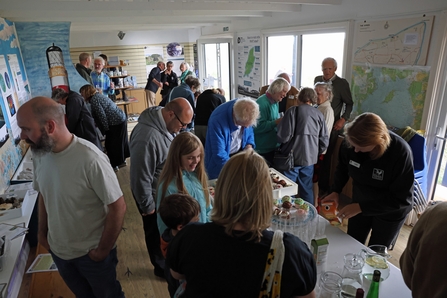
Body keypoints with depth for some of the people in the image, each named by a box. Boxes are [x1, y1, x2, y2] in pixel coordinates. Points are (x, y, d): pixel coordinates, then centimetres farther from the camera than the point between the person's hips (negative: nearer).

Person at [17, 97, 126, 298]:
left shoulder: (90, 159, -31)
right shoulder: (38, 153, -9)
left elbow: (118, 207, -24)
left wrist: (103, 250, -13)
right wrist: (42, 231, 9)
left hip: (91, 252, -5)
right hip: (58, 250, 6)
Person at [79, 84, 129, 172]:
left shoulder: (94, 100, -13)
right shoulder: (98, 95, 16)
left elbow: (102, 116, -17)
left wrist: (106, 129, -8)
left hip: (116, 122, -10)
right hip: (122, 118, 10)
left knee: (111, 144, 3)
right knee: (120, 141, 20)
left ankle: (114, 165, 15)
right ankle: (122, 160, 34)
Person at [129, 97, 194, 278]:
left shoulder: (166, 124, -8)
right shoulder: (147, 138, -37)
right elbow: (141, 177, -28)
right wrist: (148, 206, -16)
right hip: (154, 195, -8)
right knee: (157, 232, 17)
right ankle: (162, 266, 42)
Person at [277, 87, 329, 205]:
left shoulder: (293, 111, -8)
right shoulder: (319, 114, 4)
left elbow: (283, 136, -15)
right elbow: (324, 141, 6)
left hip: (293, 157, -4)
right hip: (310, 157, 5)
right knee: (307, 188, 16)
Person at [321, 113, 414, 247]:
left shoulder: (400, 152, -34)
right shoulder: (350, 143, -23)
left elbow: (401, 198, -27)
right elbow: (343, 167, -1)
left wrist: (361, 207, -31)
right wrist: (336, 190, -15)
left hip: (390, 212, -3)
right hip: (360, 205, 3)